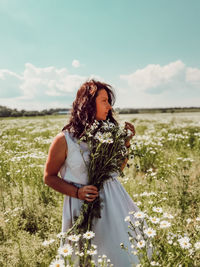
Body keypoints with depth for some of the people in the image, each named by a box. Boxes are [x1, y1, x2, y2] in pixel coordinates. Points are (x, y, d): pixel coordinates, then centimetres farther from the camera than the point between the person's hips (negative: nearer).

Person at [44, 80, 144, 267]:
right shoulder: (64, 140, -13)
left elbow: (117, 168, 10)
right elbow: (49, 177, -4)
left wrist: (126, 142, -2)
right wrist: (77, 192, -17)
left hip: (114, 201, 5)